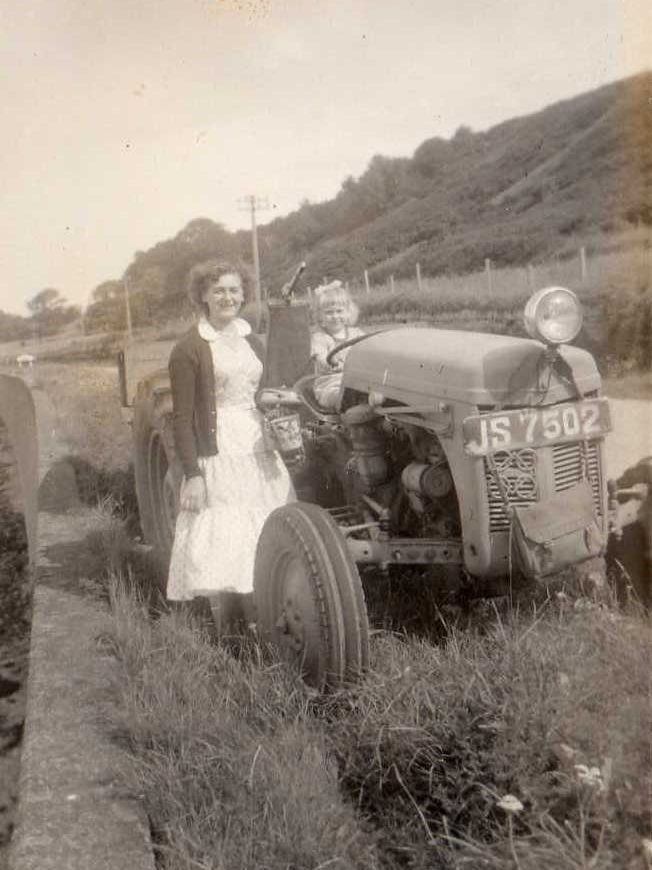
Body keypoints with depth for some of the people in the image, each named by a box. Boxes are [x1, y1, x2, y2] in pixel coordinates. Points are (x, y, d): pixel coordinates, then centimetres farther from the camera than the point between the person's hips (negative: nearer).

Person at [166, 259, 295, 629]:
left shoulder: (252, 342, 13)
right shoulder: (188, 350, -5)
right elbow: (183, 418, -8)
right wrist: (192, 474, -13)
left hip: (261, 453, 6)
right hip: (218, 456, -6)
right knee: (222, 548, -5)